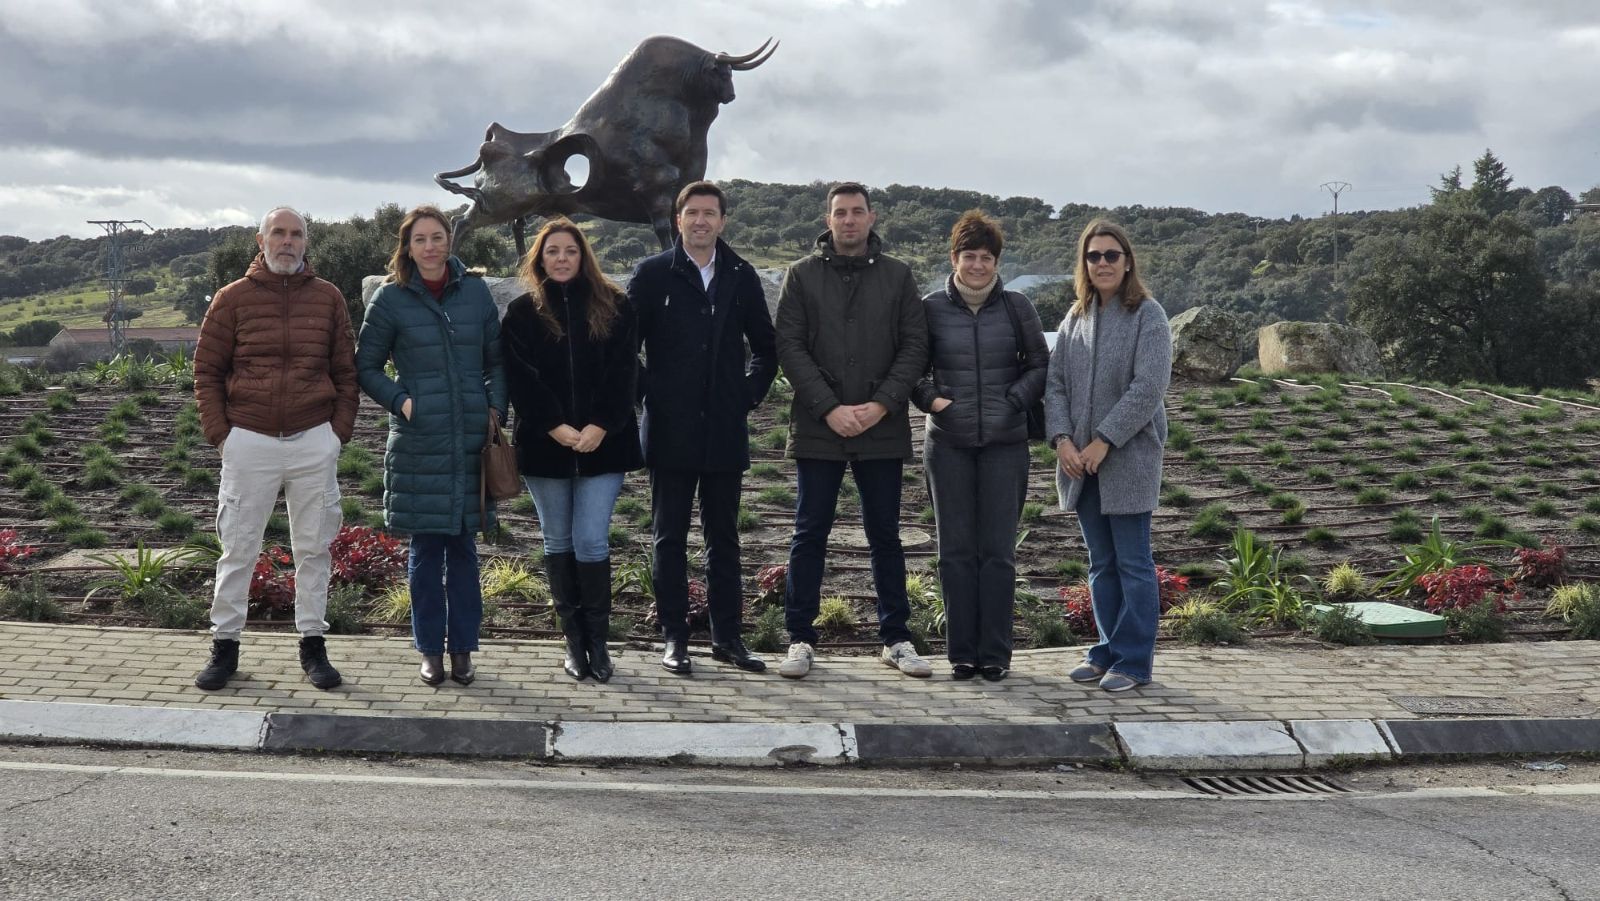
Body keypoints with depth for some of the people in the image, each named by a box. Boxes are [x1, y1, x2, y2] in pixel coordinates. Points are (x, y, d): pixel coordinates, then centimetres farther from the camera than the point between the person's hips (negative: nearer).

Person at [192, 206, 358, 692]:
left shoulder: (328, 298, 6)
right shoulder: (232, 299, 2)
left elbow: (346, 371, 10)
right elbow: (207, 371, 5)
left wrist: (340, 431, 1)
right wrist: (219, 433, -3)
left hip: (314, 442, 1)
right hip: (249, 442, -1)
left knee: (314, 547, 7)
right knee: (238, 549, 3)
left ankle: (313, 644, 16)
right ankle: (224, 646, 13)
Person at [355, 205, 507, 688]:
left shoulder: (475, 291, 6)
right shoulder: (390, 299, 0)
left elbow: (496, 358, 14)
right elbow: (366, 367, 7)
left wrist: (496, 407, 1)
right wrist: (400, 401, -8)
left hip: (471, 439, 2)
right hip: (418, 442, -2)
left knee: (463, 545, 8)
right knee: (425, 548, 4)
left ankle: (463, 648, 19)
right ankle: (430, 650, 16)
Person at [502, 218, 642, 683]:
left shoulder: (613, 307, 6)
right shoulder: (522, 312, 6)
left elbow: (623, 372, -1)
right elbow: (521, 378, -3)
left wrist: (600, 426, -13)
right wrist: (556, 427, -13)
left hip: (602, 444, -1)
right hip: (545, 445, 1)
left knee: (591, 541, -7)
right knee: (559, 543, 7)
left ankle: (597, 640, 4)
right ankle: (574, 640, 15)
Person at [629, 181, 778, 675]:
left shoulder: (742, 277, 8)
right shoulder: (652, 275, 0)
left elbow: (766, 347, 18)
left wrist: (749, 394, 8)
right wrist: (648, 393, -4)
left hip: (725, 431, 2)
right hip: (671, 431, -2)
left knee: (724, 537, 9)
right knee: (670, 537, 4)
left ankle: (727, 636, 16)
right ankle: (674, 638, 10)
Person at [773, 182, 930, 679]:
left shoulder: (897, 275, 6)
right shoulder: (802, 275, 3)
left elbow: (915, 345, 1)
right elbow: (789, 345, -4)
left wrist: (881, 405, -12)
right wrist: (830, 408, -13)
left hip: (882, 429, 1)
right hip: (817, 428, -1)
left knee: (885, 535, 9)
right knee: (810, 535, 4)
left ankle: (896, 638, 18)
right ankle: (801, 638, 12)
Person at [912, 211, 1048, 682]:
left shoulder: (1016, 307, 3)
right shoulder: (932, 308, 3)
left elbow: (1041, 366, 10)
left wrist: (1013, 401, -4)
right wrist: (930, 398, -7)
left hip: (1004, 444, 0)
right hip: (948, 444, 1)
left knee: (998, 551, 1)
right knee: (956, 550, 4)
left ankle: (995, 653, 9)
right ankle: (962, 652, 12)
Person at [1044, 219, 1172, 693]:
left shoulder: (1148, 315, -6)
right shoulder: (1075, 318, 11)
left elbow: (1149, 387, -15)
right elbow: (1055, 382, 8)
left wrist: (1104, 441, -17)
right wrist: (1062, 438, -7)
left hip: (1128, 458, -5)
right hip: (1081, 461, 6)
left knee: (1133, 562, -1)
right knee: (1101, 563, 13)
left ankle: (1134, 660, 5)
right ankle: (1107, 651, 21)